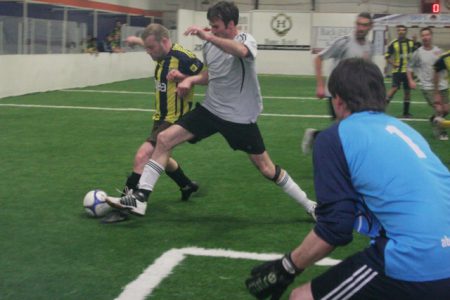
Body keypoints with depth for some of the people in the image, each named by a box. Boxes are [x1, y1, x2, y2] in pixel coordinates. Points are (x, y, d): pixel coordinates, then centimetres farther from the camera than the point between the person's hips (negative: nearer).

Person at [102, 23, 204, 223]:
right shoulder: (163, 55, 5)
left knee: (143, 156, -22)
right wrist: (139, 41, 31)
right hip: (161, 118, 10)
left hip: (174, 121, -10)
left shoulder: (182, 57, -21)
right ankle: (187, 186, 49)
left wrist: (183, 77, -28)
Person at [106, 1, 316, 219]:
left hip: (240, 117, -5)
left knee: (266, 169, 1)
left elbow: (241, 51, -42)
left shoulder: (246, 39, -15)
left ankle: (309, 206, 21)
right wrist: (190, 79, 1)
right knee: (164, 139, -6)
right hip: (211, 109, 5)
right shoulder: (210, 45, 2)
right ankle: (140, 198, -2)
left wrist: (208, 36, -50)